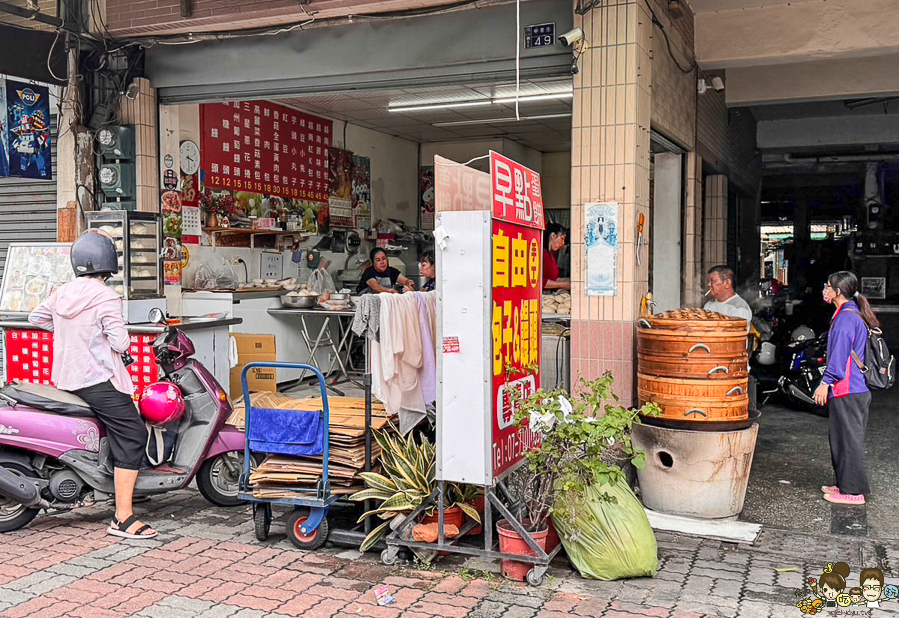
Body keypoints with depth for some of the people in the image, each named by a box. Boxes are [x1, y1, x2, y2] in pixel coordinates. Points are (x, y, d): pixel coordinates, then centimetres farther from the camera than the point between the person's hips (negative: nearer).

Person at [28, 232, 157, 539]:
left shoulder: (62, 293, 8)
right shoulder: (106, 298, -14)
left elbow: (36, 317, 23)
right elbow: (120, 343, -16)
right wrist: (122, 336, 5)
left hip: (65, 380, 9)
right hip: (100, 381, -9)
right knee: (132, 436, -9)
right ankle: (123, 518, -14)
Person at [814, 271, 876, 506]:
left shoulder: (846, 317, -15)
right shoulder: (853, 313, 16)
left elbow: (840, 354, -21)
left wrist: (826, 382, -18)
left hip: (847, 391, -10)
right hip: (858, 389, 10)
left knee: (848, 440, -4)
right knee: (842, 439, 17)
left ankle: (853, 492, 2)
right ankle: (844, 484, 26)